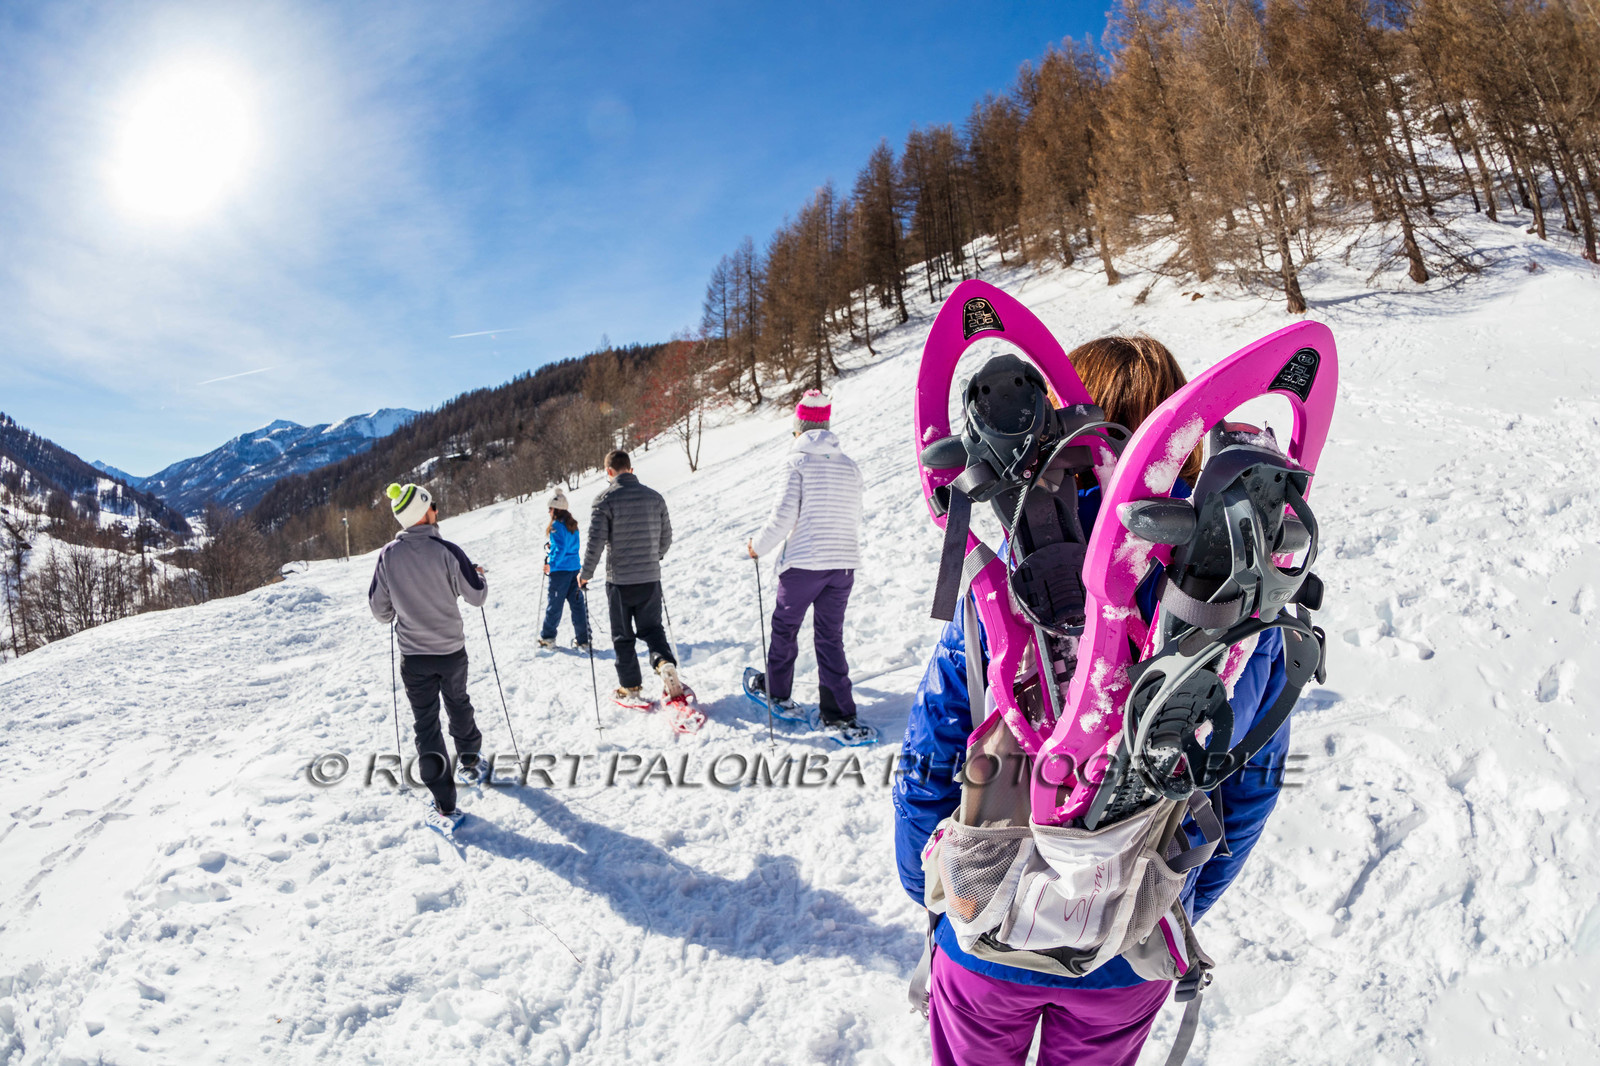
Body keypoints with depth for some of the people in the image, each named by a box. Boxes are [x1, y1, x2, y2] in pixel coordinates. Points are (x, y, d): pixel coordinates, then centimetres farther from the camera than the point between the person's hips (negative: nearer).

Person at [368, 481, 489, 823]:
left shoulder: (388, 555, -9)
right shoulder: (446, 551, -16)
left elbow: (379, 609, -1)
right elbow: (476, 596, -10)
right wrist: (480, 576, 11)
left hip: (413, 656, 1)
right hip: (451, 650, 0)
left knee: (426, 724, 7)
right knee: (458, 705, 25)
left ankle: (445, 803, 7)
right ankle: (471, 762, 43)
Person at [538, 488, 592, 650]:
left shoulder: (556, 526, -14)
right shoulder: (572, 524, 11)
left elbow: (561, 548, -21)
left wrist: (552, 564, -14)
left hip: (560, 570, -7)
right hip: (574, 568, 7)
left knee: (554, 603, 5)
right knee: (577, 603, 6)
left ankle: (547, 637, 19)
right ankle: (583, 640, 4)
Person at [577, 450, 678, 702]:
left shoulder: (605, 499, -9)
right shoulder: (655, 497, 4)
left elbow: (596, 540, -13)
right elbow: (666, 535, 10)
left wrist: (586, 574, 0)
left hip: (619, 579, -3)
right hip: (650, 577, 3)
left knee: (623, 636, 11)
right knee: (651, 628, 15)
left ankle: (630, 686, 16)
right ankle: (664, 662, -12)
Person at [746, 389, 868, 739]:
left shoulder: (797, 462, -8)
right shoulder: (850, 467, 9)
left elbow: (783, 516, -15)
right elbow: (855, 519, 14)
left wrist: (758, 546, 1)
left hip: (803, 563, -4)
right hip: (844, 564, 5)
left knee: (784, 628, 17)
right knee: (831, 637, 10)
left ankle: (778, 692, 33)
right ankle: (839, 712, 5)